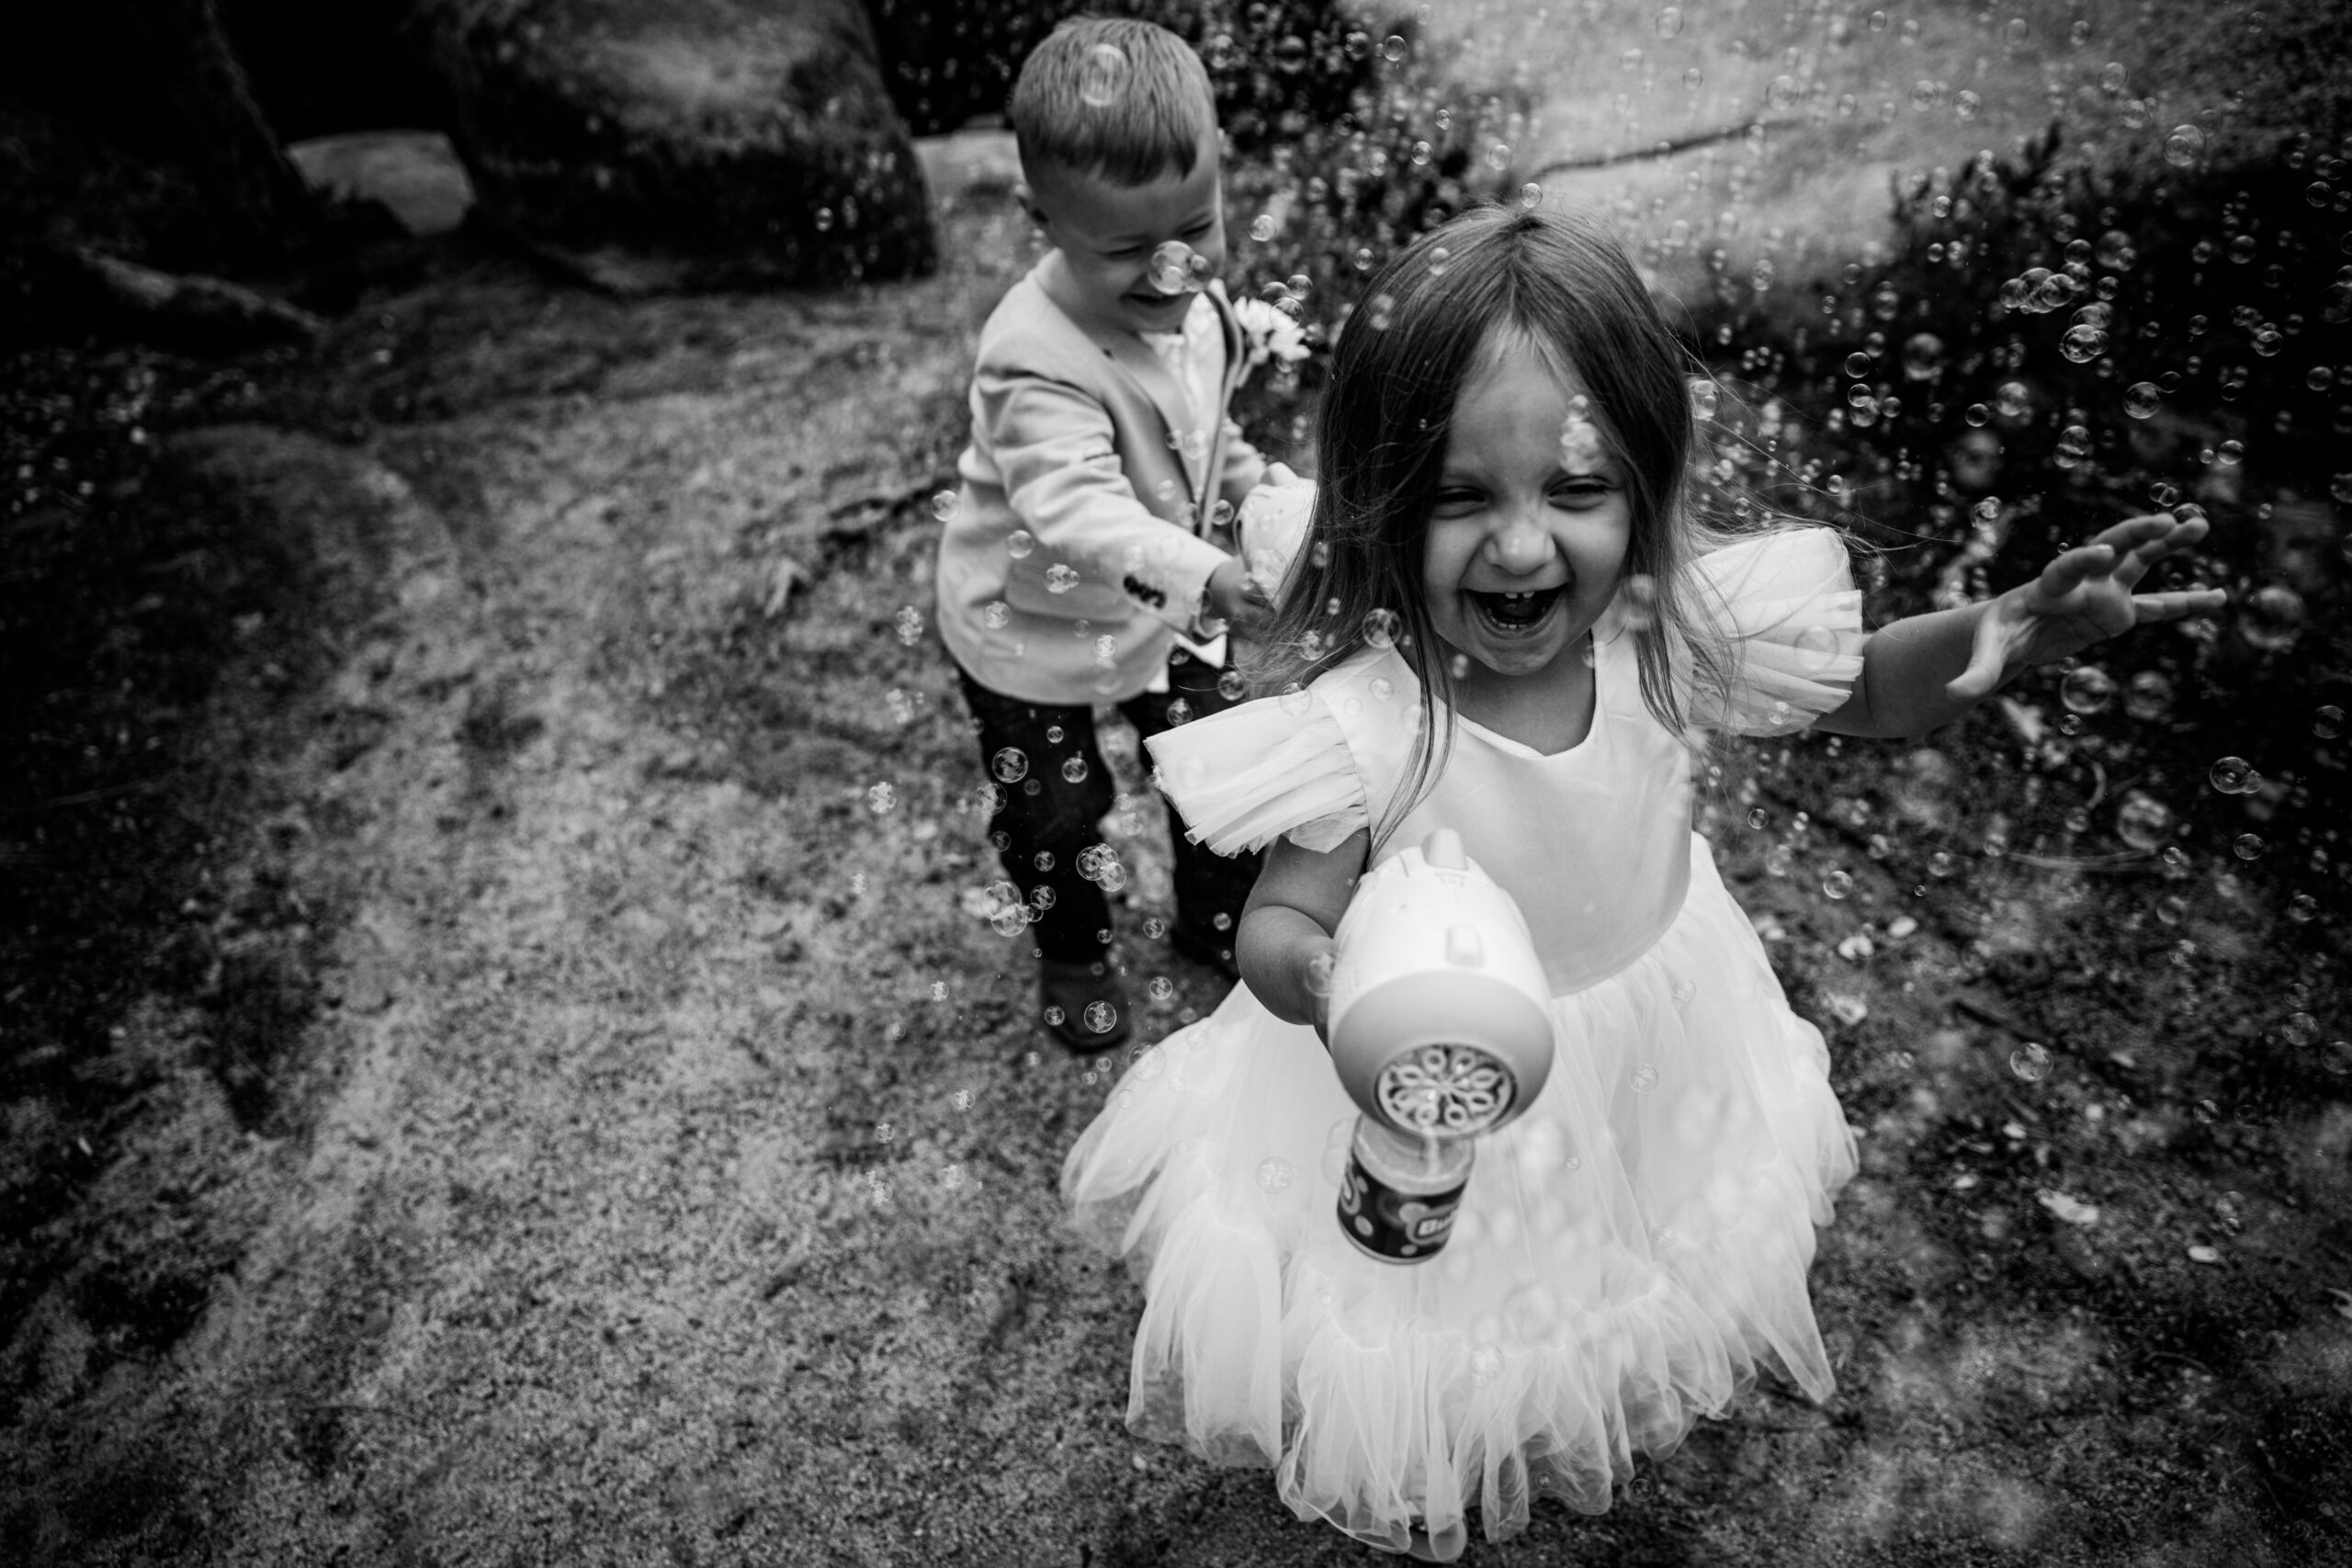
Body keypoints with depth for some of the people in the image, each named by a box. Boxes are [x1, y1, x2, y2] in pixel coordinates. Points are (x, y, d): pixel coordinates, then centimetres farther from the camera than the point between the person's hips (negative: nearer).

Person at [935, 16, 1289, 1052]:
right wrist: (1202, 574, -59)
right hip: (1033, 630, -6)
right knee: (1055, 812, 11)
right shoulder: (1038, 357, -35)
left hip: (1163, 602, 6)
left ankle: (1217, 918, 42)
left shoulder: (1193, 296, -9)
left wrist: (1250, 481, 5)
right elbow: (1076, 506, -47)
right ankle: (1072, 956, 41)